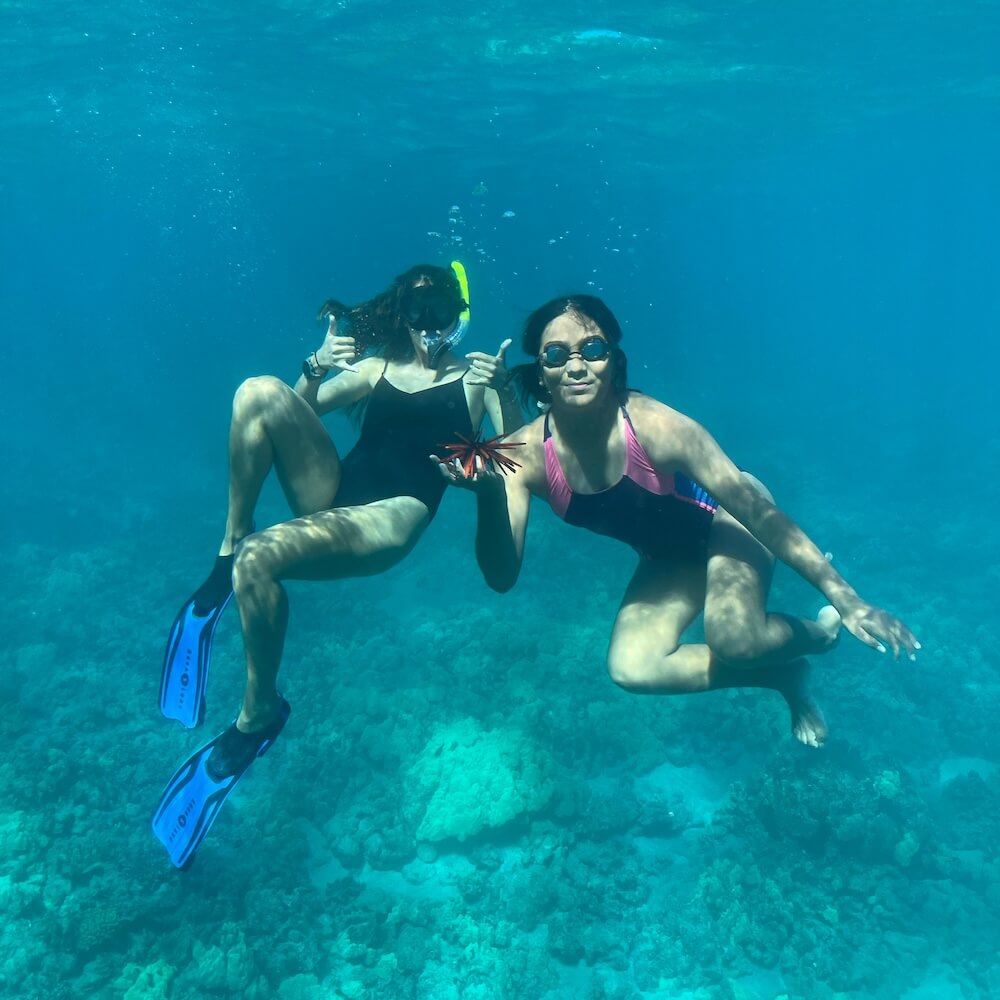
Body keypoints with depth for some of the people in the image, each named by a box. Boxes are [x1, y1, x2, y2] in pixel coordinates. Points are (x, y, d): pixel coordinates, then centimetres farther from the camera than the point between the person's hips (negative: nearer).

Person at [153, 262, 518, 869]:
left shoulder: (475, 375, 13)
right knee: (261, 391, -18)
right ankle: (229, 551, -13)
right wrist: (317, 369, 1)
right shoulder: (376, 367, 24)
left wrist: (505, 391, -18)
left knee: (260, 559, -31)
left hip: (391, 517, -5)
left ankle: (259, 714, -8)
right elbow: (296, 411, 21)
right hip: (331, 494, 5)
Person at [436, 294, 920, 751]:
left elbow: (754, 506, -29)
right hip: (668, 557, 5)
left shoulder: (655, 426, -34)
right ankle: (780, 672, 9)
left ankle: (817, 633, 7)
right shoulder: (527, 453, -23)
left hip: (722, 523, -4)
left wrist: (845, 598, -30)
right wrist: (488, 494, -45)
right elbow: (502, 576, -25)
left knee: (734, 637, -31)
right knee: (630, 669, -11)